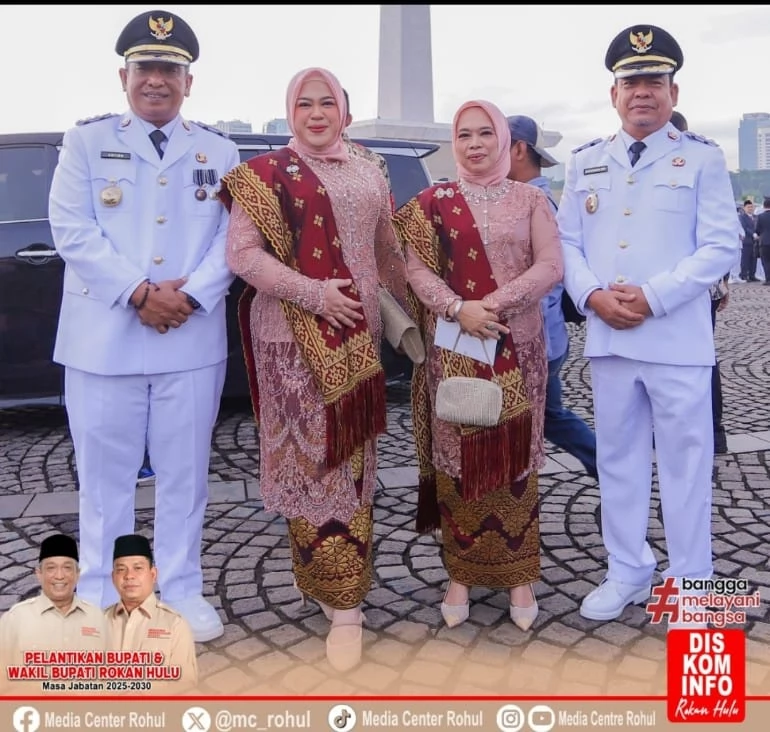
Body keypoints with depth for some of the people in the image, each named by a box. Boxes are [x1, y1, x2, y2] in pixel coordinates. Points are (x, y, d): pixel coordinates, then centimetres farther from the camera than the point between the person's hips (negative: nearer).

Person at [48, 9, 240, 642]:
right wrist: (139, 294, -15)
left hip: (194, 339, 1)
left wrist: (189, 295, -14)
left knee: (185, 472, 9)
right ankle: (100, 597, 23)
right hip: (105, 338, -1)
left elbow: (233, 239, 1)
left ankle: (182, 591, 24)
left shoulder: (221, 154, 11)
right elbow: (73, 231, -4)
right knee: (104, 472, 7)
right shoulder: (86, 144, 8)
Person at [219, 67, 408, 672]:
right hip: (293, 335, -4)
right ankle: (344, 602, 11)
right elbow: (241, 254, -10)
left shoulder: (369, 175, 13)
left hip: (357, 334, 4)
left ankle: (331, 582, 22)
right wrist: (314, 293, -16)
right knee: (312, 454, -1)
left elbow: (389, 252, 20)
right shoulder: (266, 174, 0)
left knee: (350, 455, 8)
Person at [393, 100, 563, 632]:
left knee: (514, 457, 6)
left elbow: (551, 266, -4)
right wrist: (459, 309, -19)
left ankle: (519, 575, 19)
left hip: (517, 347, 0)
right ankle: (461, 574, 18)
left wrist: (496, 303, -17)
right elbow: (418, 270, -2)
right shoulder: (434, 202, 6)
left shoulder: (530, 199, 6)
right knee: (458, 457, 5)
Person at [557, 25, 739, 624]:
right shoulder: (586, 162, 12)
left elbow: (720, 247, -6)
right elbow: (566, 242, 9)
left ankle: (690, 586, 19)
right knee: (618, 458, 12)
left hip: (678, 341, -3)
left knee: (685, 462, 4)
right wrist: (592, 295, -9)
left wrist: (652, 297, -16)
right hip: (608, 337, 4)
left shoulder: (703, 158, 2)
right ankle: (628, 572, 27)